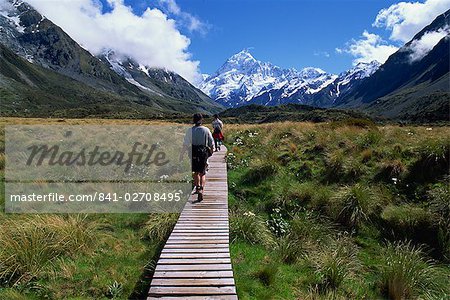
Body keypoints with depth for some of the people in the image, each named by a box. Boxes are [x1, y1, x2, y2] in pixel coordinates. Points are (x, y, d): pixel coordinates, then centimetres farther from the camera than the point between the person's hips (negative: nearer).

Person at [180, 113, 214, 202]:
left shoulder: (190, 130, -6)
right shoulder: (206, 130, -3)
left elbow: (186, 144, -8)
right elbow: (211, 143, 4)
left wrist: (181, 154, 0)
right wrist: (211, 151, 21)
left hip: (194, 153, 0)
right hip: (204, 153, 0)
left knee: (196, 172, 20)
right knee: (203, 173, 6)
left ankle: (197, 188, 30)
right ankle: (201, 189, -13)